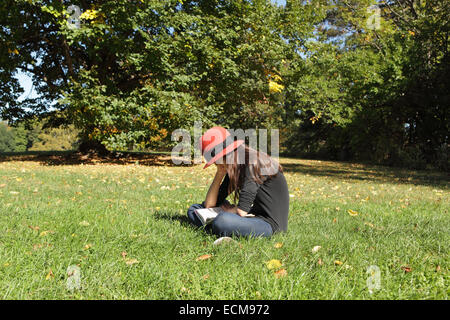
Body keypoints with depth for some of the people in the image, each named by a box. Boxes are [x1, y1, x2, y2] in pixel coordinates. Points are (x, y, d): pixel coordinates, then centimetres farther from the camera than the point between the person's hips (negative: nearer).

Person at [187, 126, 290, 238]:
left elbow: (241, 211, -21)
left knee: (222, 221, -40)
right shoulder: (234, 170, 10)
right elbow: (209, 205, 10)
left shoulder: (254, 164, -17)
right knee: (194, 210, 8)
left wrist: (228, 209, 1)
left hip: (270, 223, -10)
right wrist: (220, 172, 2)